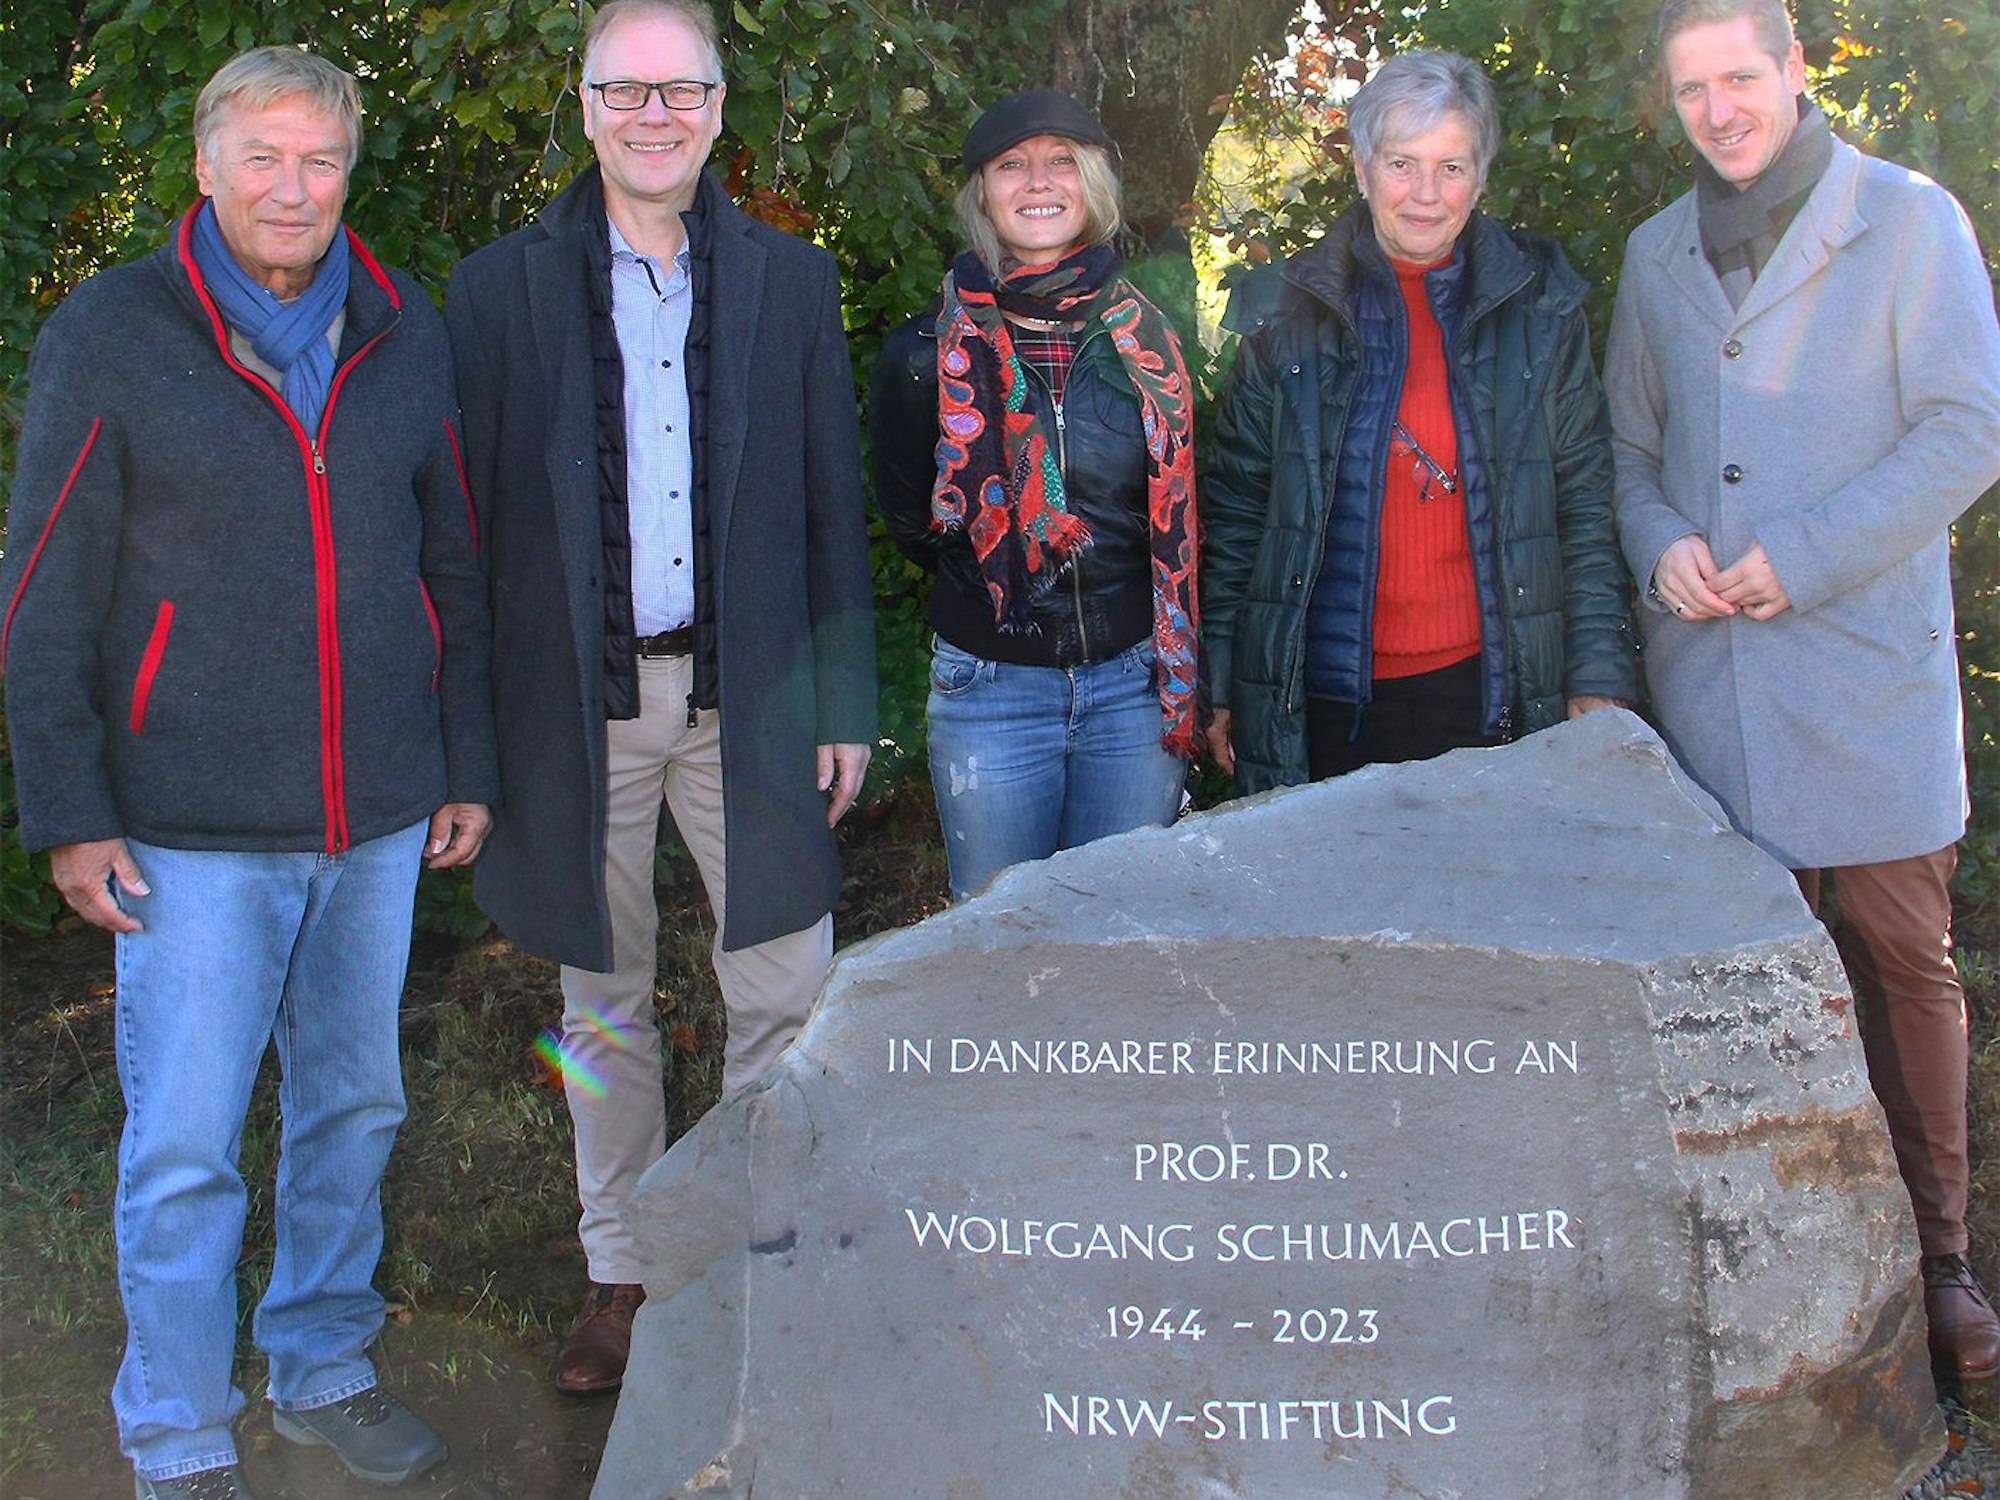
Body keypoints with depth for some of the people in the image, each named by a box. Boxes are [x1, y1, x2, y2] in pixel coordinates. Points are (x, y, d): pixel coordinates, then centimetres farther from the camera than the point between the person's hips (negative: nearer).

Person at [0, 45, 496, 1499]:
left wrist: (468, 767, 10)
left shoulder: (406, 333, 6)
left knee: (353, 1105, 15)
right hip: (195, 828, -4)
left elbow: (454, 566, 12)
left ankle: (325, 1367, 34)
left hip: (379, 816, 4)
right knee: (185, 1145, 1)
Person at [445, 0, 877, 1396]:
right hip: (578, 700, 0)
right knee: (603, 1003, 12)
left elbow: (833, 508, 6)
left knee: (787, 994, 3)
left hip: (747, 695, 1)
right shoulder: (499, 289, 1)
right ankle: (621, 1272, 27)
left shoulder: (793, 281, 5)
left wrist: (844, 703, 2)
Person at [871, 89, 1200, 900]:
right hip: (990, 687, -1)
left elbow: (1184, 520, 10)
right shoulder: (928, 353, -2)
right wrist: (997, 567, 1)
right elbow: (911, 522, 9)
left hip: (1136, 683, 1)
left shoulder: (1151, 343, 3)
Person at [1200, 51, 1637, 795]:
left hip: (1490, 688, 1)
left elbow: (1586, 504, 6)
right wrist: (1220, 685, 3)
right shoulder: (1289, 313, 3)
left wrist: (1600, 678, -1)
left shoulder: (1540, 307, 5)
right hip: (1325, 700, 0)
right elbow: (1236, 508, 6)